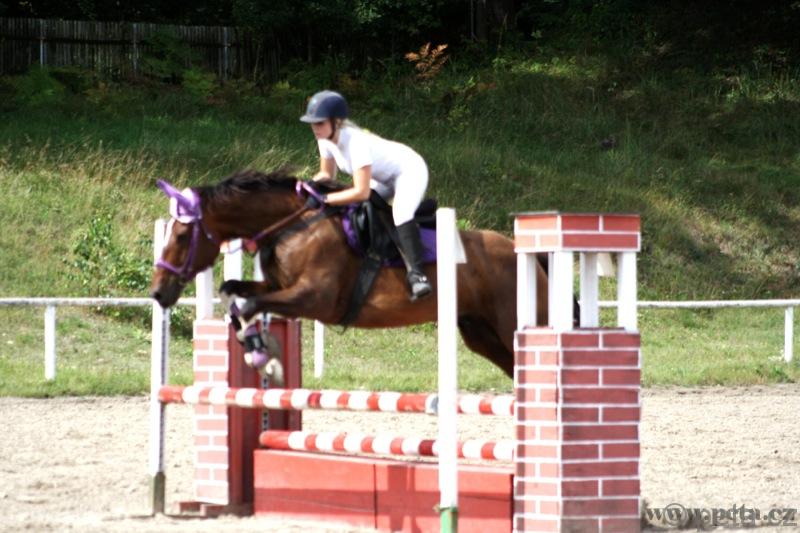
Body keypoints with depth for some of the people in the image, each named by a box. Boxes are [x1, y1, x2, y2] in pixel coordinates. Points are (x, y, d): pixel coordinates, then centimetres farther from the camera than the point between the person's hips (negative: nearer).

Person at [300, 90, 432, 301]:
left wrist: (324, 198, -37)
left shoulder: (355, 142, -35)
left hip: (410, 171, -10)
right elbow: (327, 174, 3)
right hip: (384, 179, 10)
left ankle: (416, 273, -41)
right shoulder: (326, 139, -11)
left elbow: (362, 192, -38)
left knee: (401, 214, -33)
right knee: (350, 210, -1)